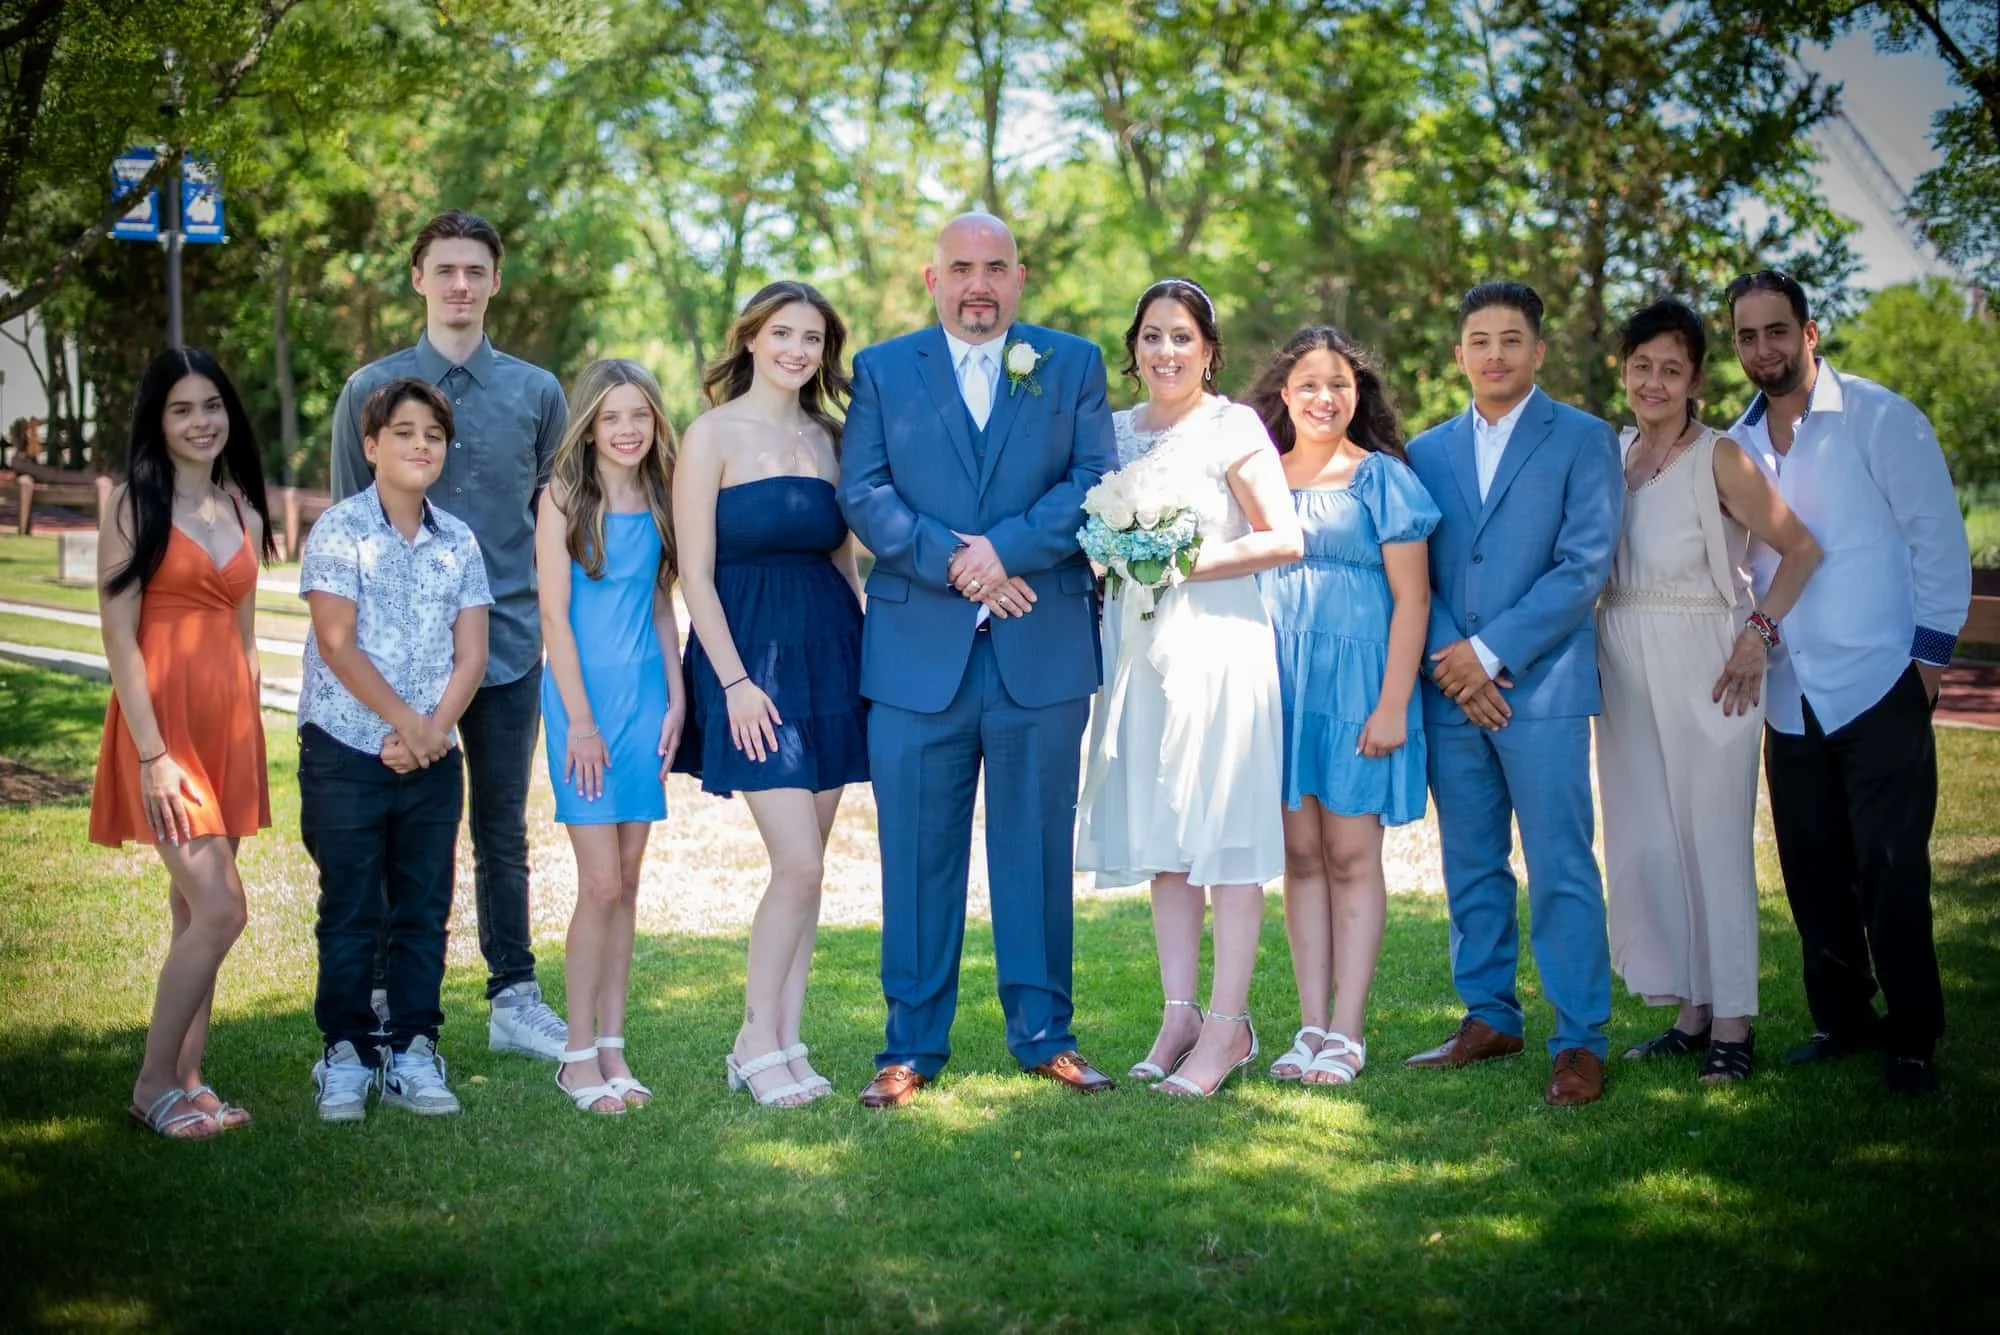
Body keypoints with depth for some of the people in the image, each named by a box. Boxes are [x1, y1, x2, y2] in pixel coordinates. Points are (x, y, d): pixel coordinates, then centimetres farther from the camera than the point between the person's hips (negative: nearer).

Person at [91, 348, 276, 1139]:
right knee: (220, 910, -12)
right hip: (162, 721, -6)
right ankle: (153, 1087, 3)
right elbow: (118, 635, -11)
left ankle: (187, 1081, 17)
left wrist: (251, 740, 11)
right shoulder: (134, 505, -6)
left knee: (194, 911, 10)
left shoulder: (244, 513, 12)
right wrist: (153, 753, -16)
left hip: (230, 724, 6)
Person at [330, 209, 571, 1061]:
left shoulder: (536, 393, 7)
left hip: (508, 646, 1)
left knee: (503, 829, 9)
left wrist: (551, 622, 7)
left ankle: (514, 999, 17)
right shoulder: (372, 388, 4)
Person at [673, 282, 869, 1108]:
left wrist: (870, 649, 5)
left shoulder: (826, 438, 12)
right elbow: (695, 573, -7)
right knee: (798, 864, -11)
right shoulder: (713, 435, -3)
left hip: (831, 656, 5)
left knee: (806, 865, 6)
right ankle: (757, 1045, 5)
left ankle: (783, 1041, 15)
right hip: (752, 660, -5)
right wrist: (735, 682, -13)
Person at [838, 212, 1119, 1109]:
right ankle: (913, 1044, 12)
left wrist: (1007, 548, -15)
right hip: (918, 651, 0)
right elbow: (863, 494, -1)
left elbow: (1094, 483, -2)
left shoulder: (1073, 365, 10)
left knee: (1037, 850, 7)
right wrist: (955, 565, -13)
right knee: (918, 856, 4)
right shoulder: (882, 370, 10)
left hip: (1043, 651, 0)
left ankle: (1043, 1033, 18)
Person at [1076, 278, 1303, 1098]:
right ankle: (1178, 1013, 13)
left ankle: (1228, 1027, 0)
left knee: (1225, 831, -4)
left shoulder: (1232, 428, -4)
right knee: (1159, 834, 7)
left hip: (1217, 641, -6)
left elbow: (1284, 539, -10)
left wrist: (1186, 565, -14)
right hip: (1138, 646, 6)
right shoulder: (1116, 431, 14)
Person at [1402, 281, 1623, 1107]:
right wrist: (1449, 663, -6)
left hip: (1541, 688, -4)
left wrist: (1489, 652, -12)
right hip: (1451, 691, 4)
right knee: (1470, 867, 11)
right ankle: (1489, 1019, 22)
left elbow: (1585, 565, -8)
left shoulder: (1583, 442, 1)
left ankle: (1580, 1042, 3)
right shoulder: (1428, 452, 14)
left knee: (1560, 869, -4)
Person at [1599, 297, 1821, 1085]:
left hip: (1703, 669, -6)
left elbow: (1802, 548, -8)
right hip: (1625, 671, 6)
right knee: (1643, 844, 8)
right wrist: (1594, 654, 7)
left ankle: (1732, 1028, 6)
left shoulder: (1718, 459, -8)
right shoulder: (1612, 453, 9)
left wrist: (1758, 633, -14)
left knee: (1714, 843, -2)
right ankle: (1691, 1014, 19)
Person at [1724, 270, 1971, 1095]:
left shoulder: (1880, 419, -5)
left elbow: (1939, 539, -4)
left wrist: (1930, 653, -8)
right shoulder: (1738, 443, 9)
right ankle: (1841, 1019, 24)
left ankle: (1913, 1036, 9)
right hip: (1789, 696, 5)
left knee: (1891, 876, -3)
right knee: (1812, 873, 10)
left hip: (1879, 688, -5)